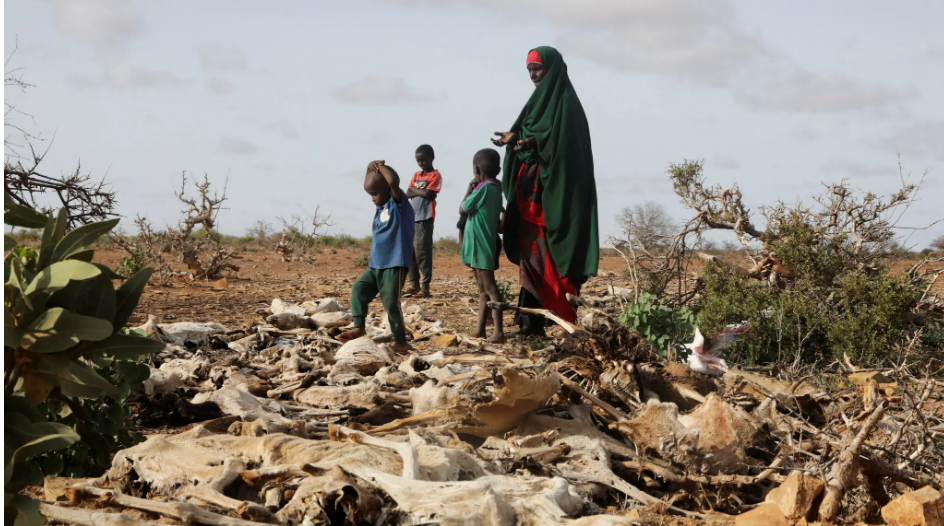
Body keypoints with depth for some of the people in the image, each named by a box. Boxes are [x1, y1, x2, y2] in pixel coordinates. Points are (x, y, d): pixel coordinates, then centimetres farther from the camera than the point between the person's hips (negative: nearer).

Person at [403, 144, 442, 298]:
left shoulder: (435, 175, -3)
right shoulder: (416, 175, 17)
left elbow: (428, 194, -14)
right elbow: (408, 194, 8)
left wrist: (415, 190, 1)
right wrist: (420, 192, -8)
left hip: (425, 218, -7)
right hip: (412, 218, 7)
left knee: (422, 252, -10)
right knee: (410, 252, 8)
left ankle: (425, 287, -8)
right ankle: (414, 285, 15)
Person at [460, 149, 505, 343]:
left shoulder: (483, 189, -16)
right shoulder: (494, 188, 12)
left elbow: (462, 210, -8)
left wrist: (469, 190, 2)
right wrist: (473, 190, 13)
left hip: (481, 246, -10)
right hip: (481, 246, 10)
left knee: (490, 288, -13)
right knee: (483, 289, 12)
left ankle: (499, 332, -17)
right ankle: (480, 330, 16)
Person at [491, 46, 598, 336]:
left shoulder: (565, 101, -7)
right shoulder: (540, 100, 20)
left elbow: (566, 141, -18)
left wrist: (535, 142, -30)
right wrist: (515, 139, 3)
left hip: (554, 189, -9)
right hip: (532, 187, 9)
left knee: (544, 254, -11)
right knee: (529, 249, 4)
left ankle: (534, 317, -13)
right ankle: (531, 317, 4)